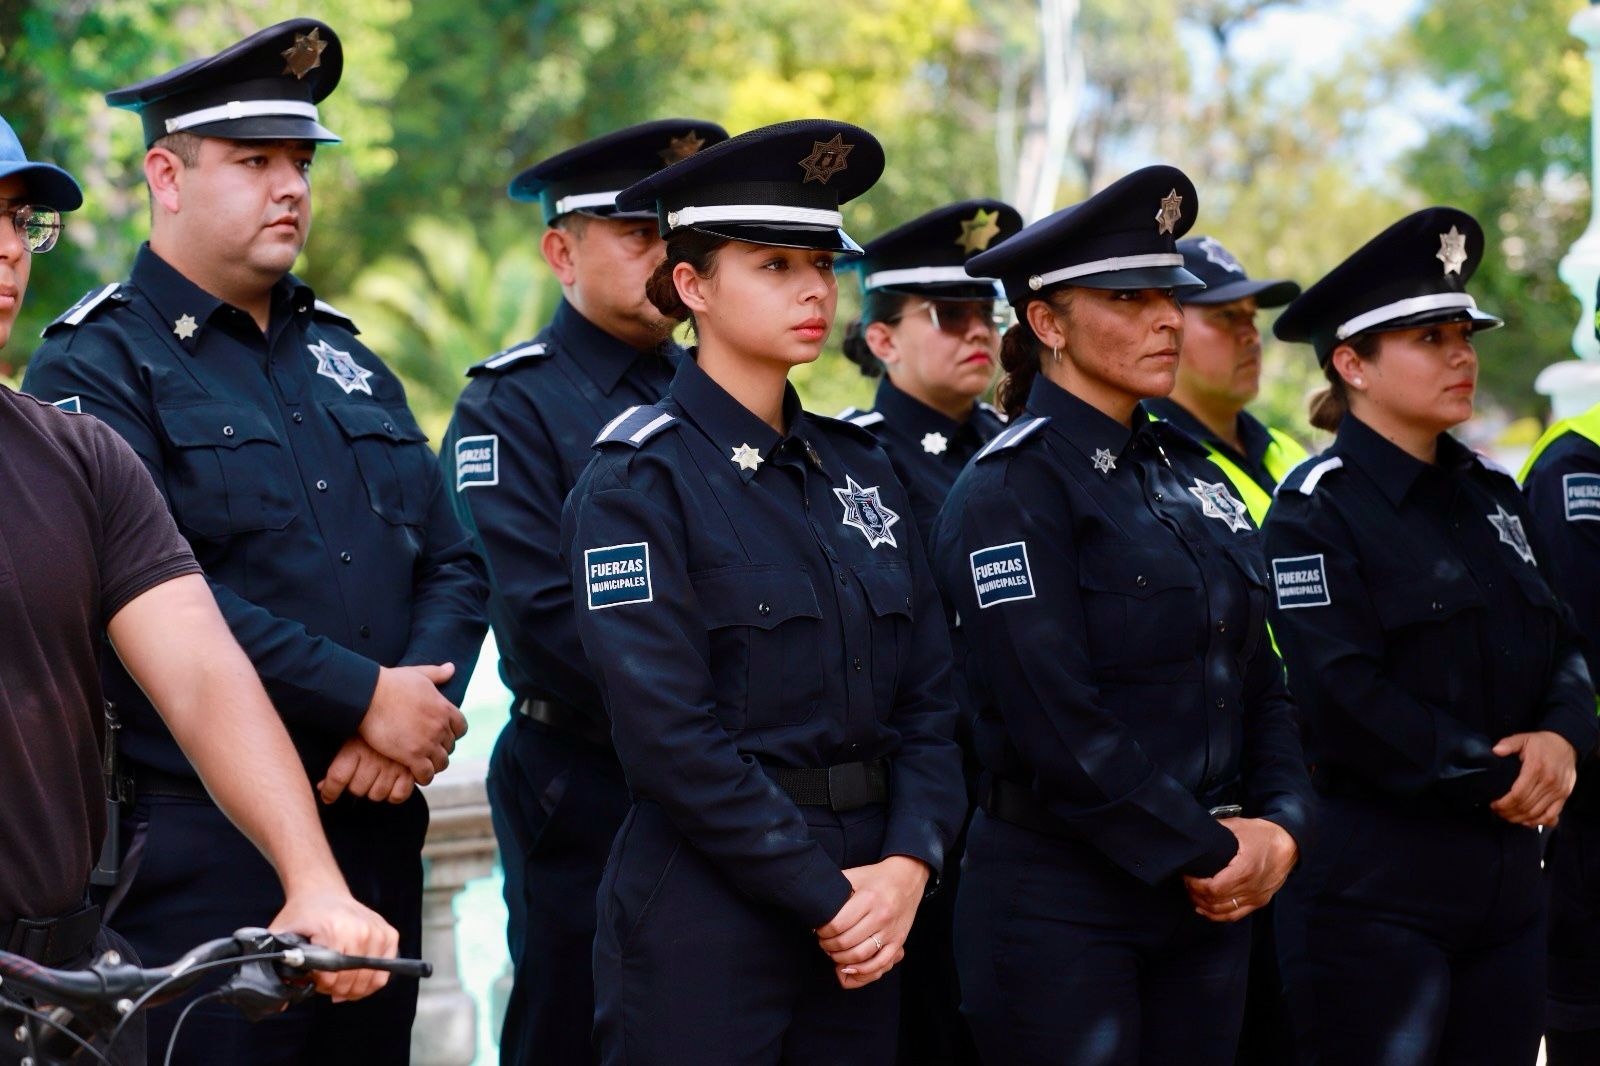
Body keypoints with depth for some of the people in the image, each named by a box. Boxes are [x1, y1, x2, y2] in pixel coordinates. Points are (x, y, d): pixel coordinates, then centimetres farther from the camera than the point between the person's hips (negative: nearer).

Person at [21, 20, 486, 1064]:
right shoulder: (94, 368, -5)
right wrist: (366, 699, -18)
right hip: (204, 849, -7)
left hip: (377, 824, 7)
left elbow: (453, 565, 12)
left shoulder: (345, 358, 17)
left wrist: (421, 711, -7)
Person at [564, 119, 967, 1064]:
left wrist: (907, 863, -8)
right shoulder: (638, 481, -8)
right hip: (706, 910, -6)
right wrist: (826, 896, -15)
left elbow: (931, 695, 8)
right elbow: (671, 736, -16)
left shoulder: (862, 470, 11)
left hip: (864, 908, 6)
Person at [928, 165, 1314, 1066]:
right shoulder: (1010, 491, -10)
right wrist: (1204, 853, -13)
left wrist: (1281, 826, -3)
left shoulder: (1192, 475, 13)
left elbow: (1263, 684, 14)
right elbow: (1058, 728, -18)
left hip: (1212, 896, 7)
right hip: (1061, 902, -7)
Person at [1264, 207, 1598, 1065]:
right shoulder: (1315, 510, -8)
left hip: (1506, 880, 7)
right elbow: (1342, 697, -17)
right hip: (1373, 888, -7)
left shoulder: (1492, 498, 15)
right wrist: (1492, 777, -13)